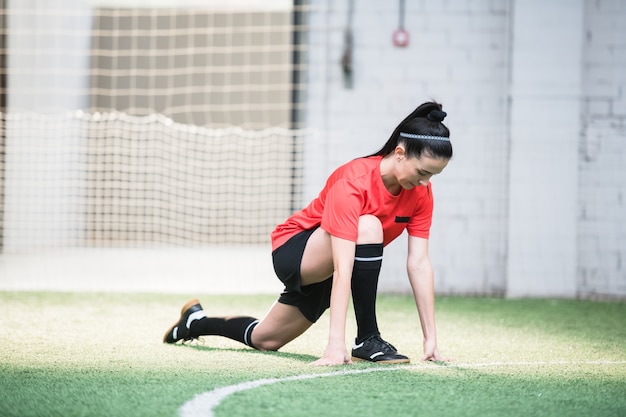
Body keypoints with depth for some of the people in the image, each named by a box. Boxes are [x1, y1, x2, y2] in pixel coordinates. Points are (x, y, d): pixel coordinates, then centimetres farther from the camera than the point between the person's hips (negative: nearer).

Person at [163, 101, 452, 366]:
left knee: (264, 340, 18)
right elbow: (342, 269, -41)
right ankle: (367, 341, -27)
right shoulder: (353, 181, -34)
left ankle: (195, 322, 45)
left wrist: (430, 338, -19)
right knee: (368, 226, -35)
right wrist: (336, 344, -46)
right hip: (292, 253, -7)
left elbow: (419, 264, -14)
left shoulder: (421, 192, -14)